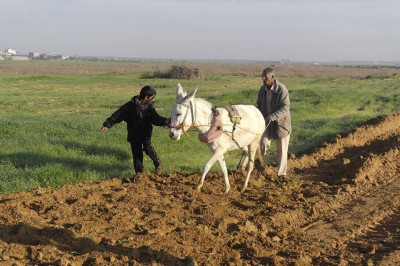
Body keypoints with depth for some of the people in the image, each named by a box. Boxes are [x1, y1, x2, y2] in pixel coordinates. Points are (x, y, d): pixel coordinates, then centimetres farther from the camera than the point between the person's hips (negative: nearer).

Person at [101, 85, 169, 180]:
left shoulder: (149, 107, -6)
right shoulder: (131, 105, -18)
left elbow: (156, 119, -8)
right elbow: (118, 115, -16)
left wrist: (167, 121, -25)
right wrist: (107, 124, -18)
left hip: (146, 132, 1)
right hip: (134, 134, -1)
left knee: (147, 147, -20)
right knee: (136, 153, 4)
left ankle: (157, 163, 2)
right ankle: (139, 172, 20)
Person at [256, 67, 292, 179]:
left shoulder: (282, 89, -20)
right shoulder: (262, 89, -1)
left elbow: (285, 108, -25)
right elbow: (259, 105, 15)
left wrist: (271, 117, -34)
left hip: (281, 123, -4)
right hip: (267, 123, 4)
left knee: (282, 150, 5)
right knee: (263, 143, -14)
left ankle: (282, 173, 17)